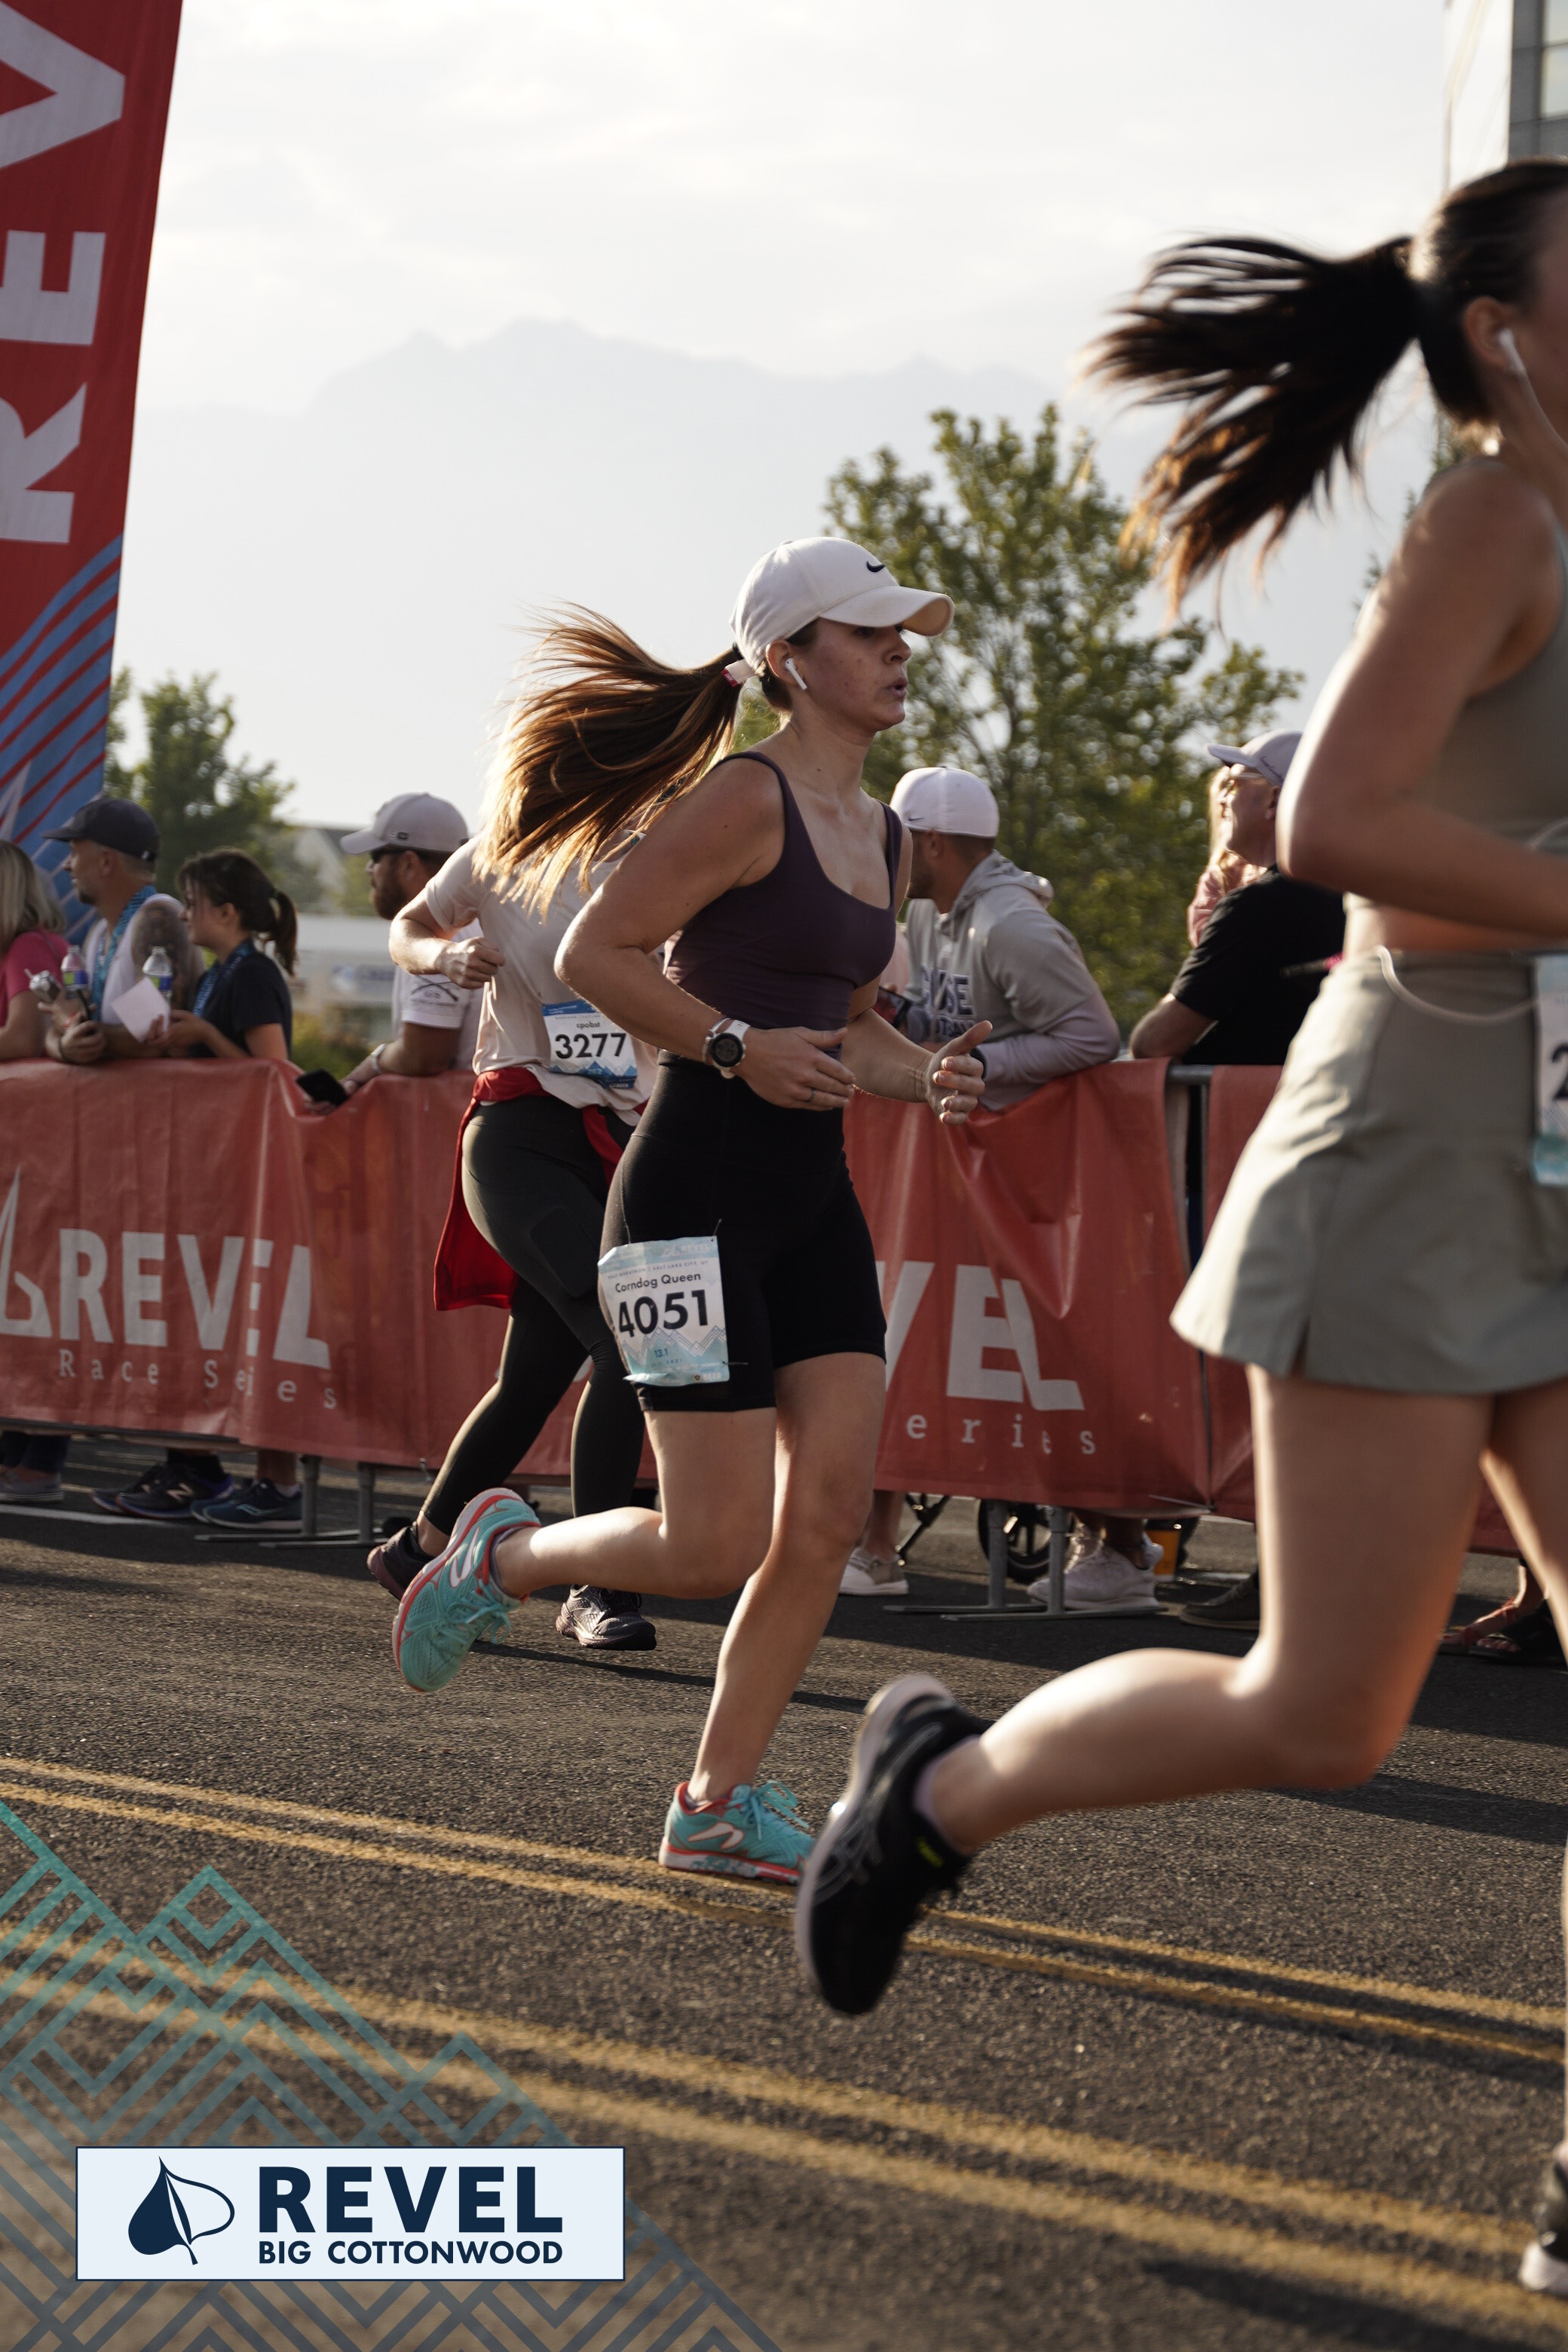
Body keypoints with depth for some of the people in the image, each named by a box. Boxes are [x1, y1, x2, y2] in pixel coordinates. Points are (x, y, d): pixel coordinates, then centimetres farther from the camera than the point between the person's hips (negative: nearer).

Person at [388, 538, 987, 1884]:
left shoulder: (885, 840, 15)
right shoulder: (745, 802, -11)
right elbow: (595, 955, -11)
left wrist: (925, 1078, 6)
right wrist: (737, 1046, -19)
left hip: (815, 1198, 8)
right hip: (701, 1187, -8)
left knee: (829, 1511, -1)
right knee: (719, 1544, -9)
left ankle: (719, 1802, 8)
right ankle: (505, 1556, 19)